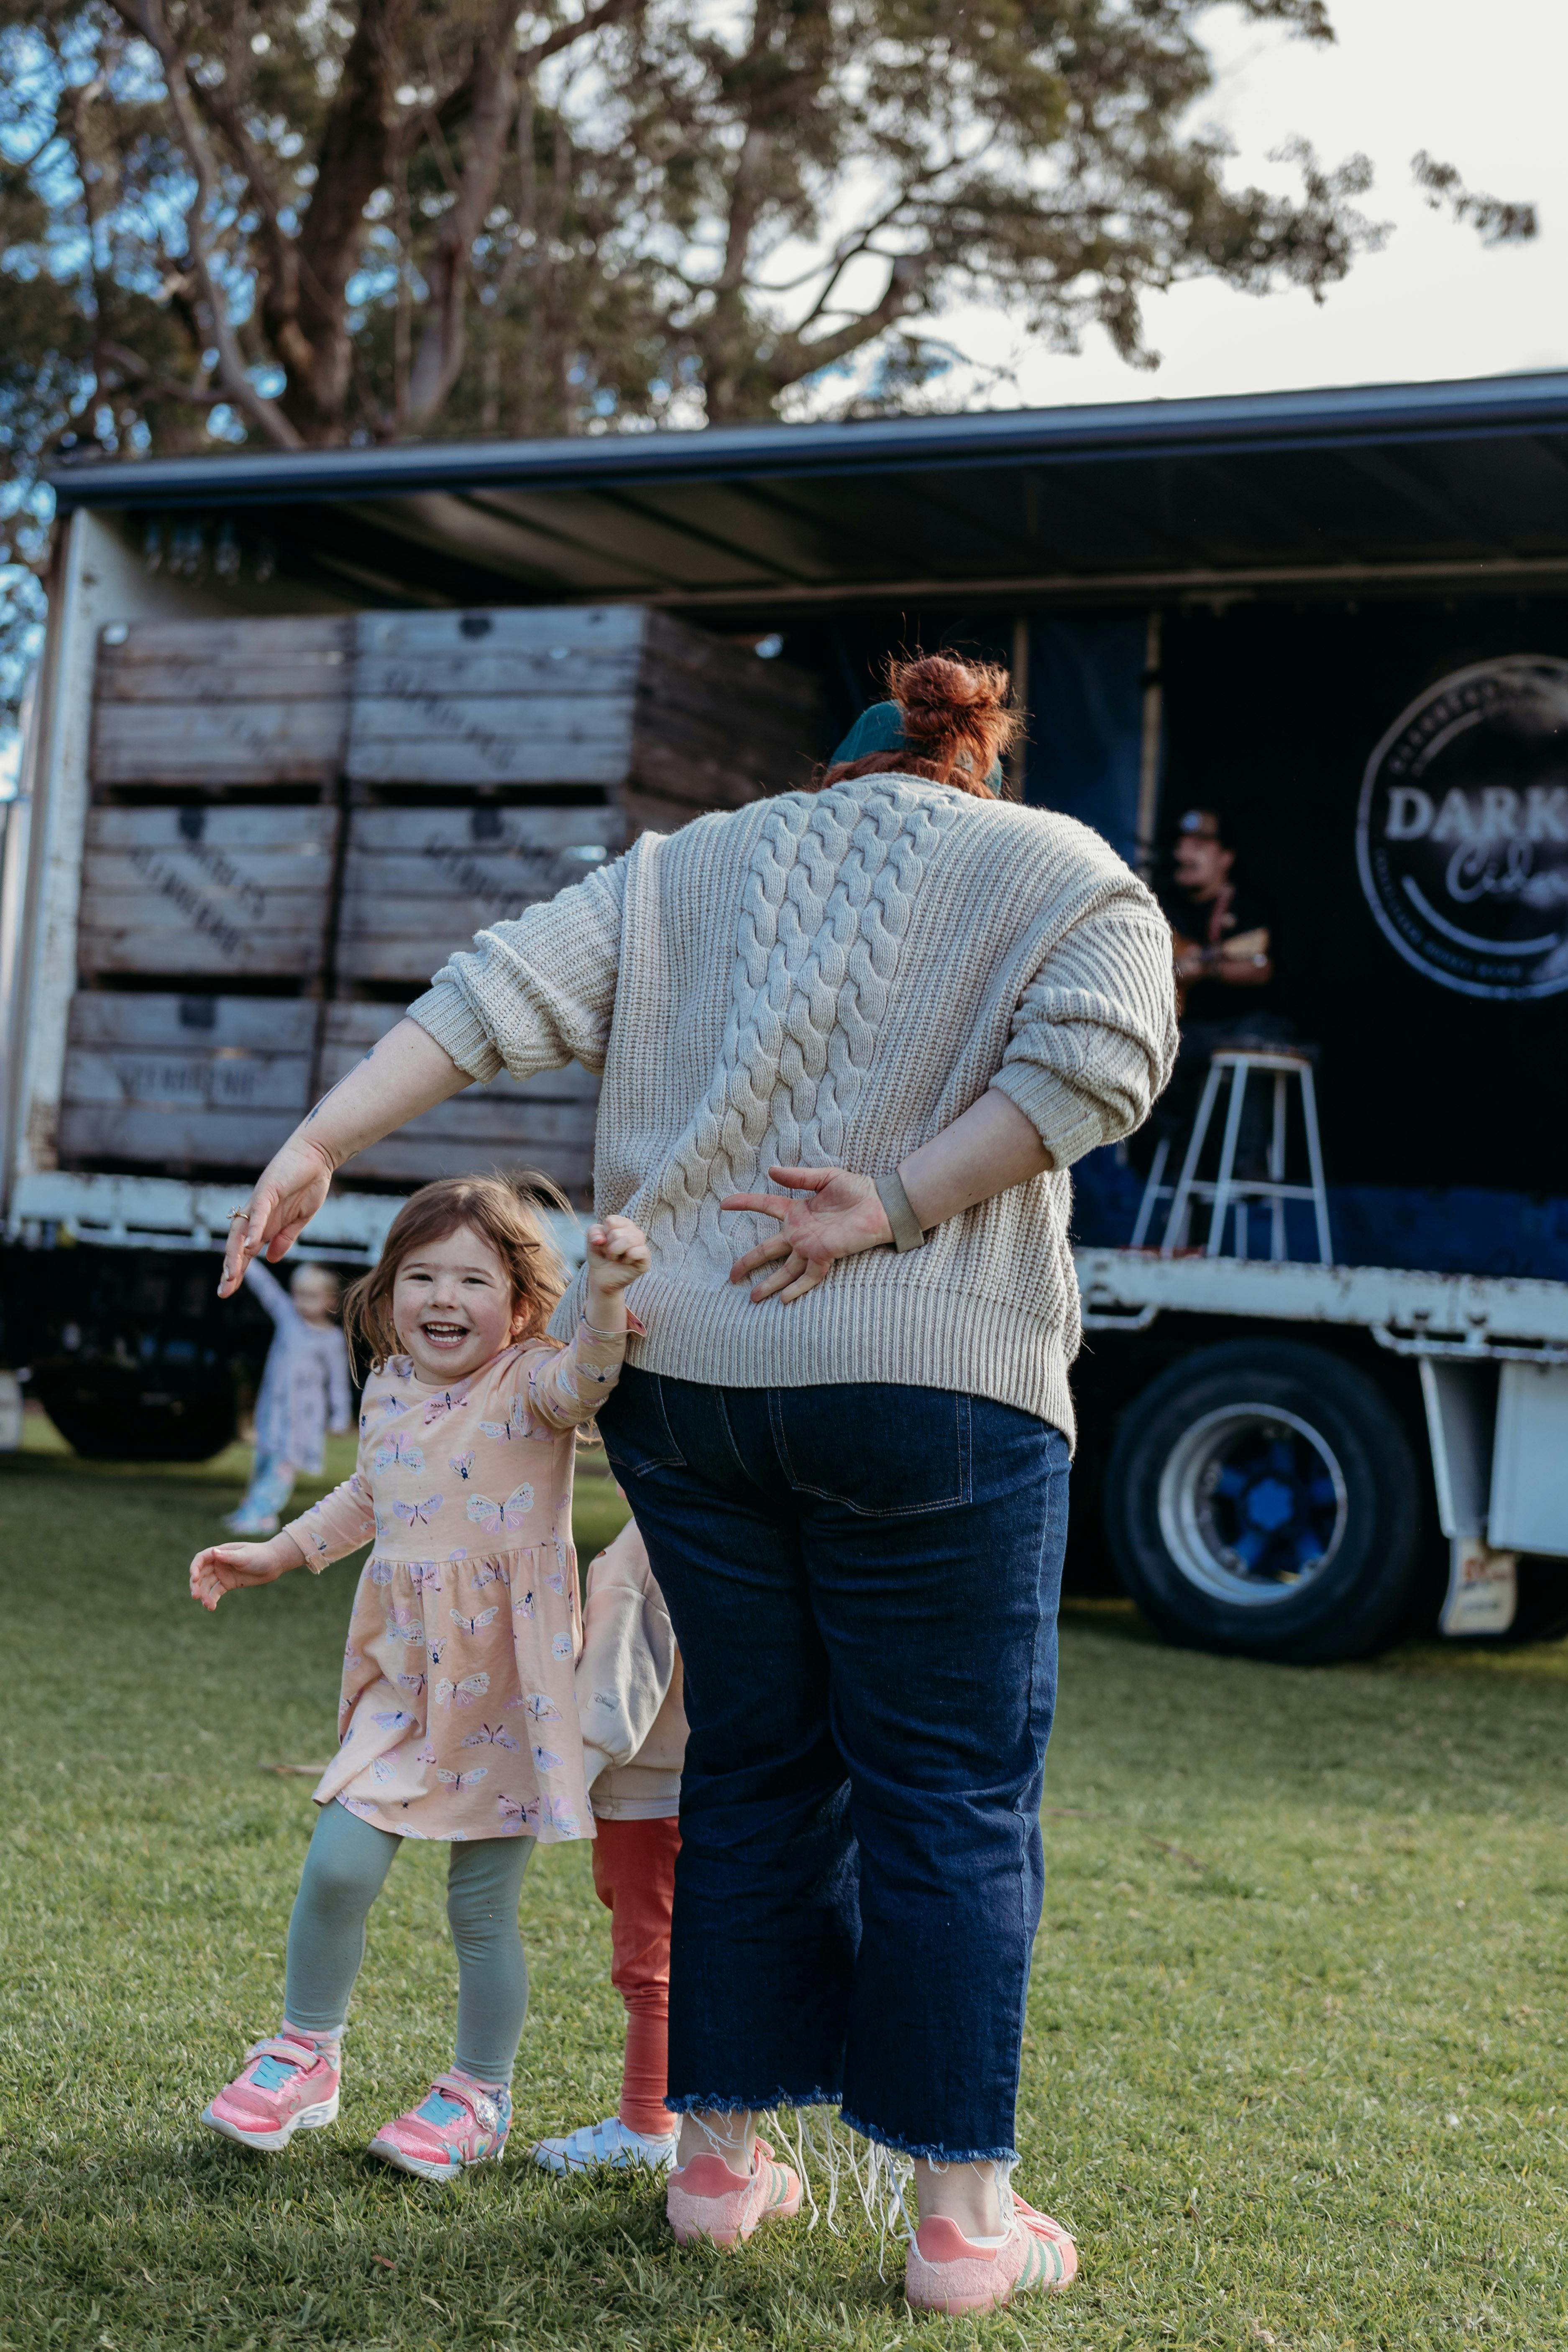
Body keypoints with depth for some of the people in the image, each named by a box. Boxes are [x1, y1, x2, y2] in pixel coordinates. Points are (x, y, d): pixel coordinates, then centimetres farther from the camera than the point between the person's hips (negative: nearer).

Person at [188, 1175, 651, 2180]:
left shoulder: (531, 1388, -11)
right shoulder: (389, 1393, 6)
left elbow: (586, 1376, -36)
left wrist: (606, 1295, -54)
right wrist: (276, 1555, 29)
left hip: (507, 1691, -5)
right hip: (405, 1687, 5)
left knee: (483, 1909, 3)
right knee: (338, 1867, -5)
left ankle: (481, 2095, 23)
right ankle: (305, 2055, 19)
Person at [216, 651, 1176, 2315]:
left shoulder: (694, 865, 17)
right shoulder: (1067, 879, 8)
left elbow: (511, 991, 4)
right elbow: (1093, 1057, -11)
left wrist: (319, 1142, -1)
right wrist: (893, 1209, -13)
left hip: (687, 1373, 4)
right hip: (933, 1387, -4)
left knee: (754, 1770, 16)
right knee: (952, 1796, 4)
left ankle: (717, 2154, 22)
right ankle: (960, 2209, 7)